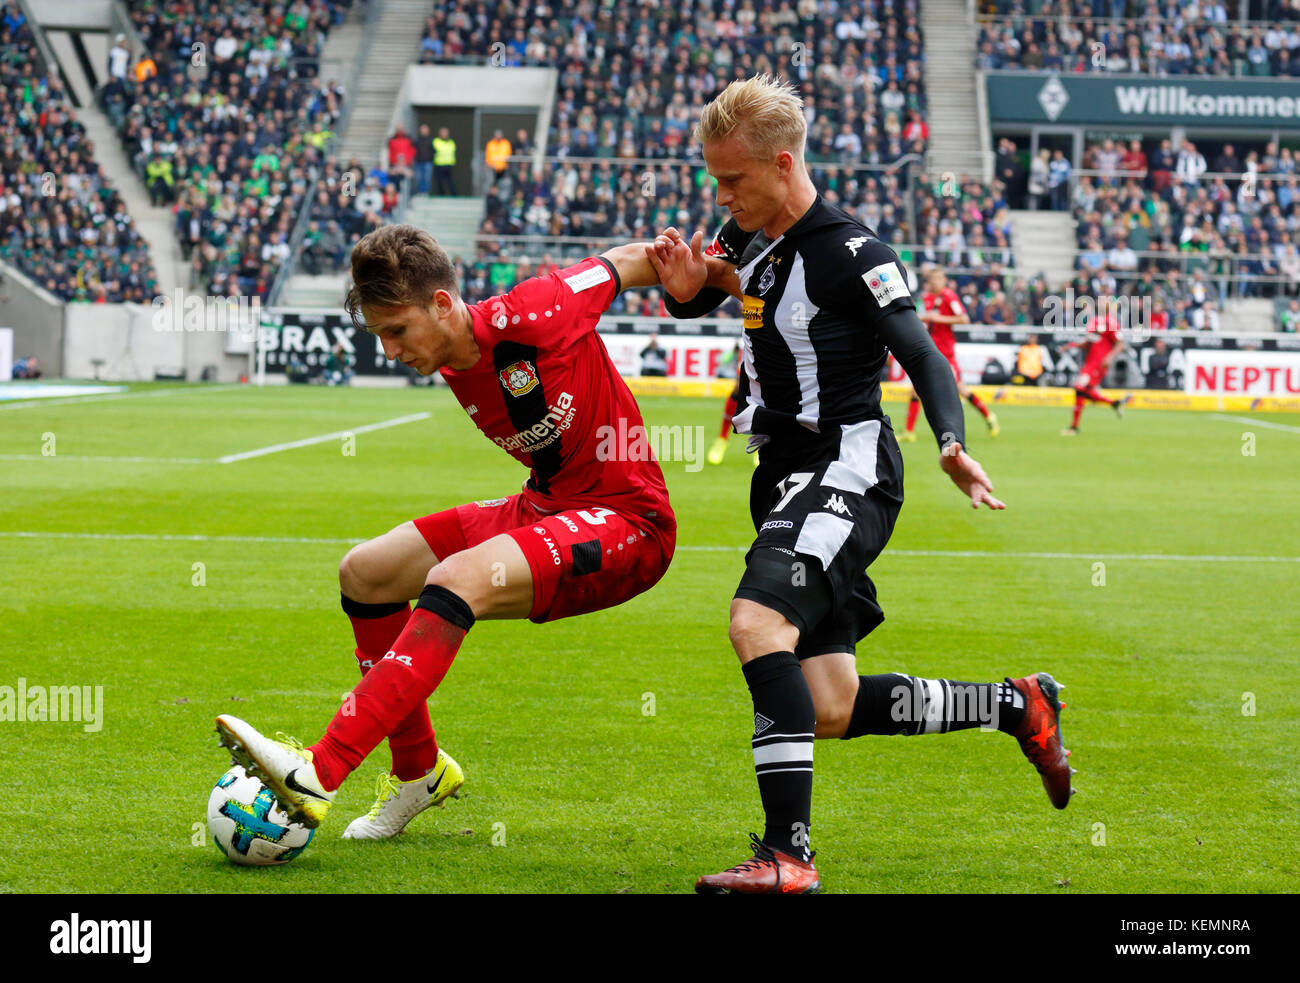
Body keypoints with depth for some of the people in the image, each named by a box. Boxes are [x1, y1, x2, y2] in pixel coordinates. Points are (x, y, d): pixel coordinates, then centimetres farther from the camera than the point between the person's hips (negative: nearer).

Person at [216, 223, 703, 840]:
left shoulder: (531, 316, -20)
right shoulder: (452, 367, 3)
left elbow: (630, 261, -5)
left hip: (628, 523, -9)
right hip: (545, 507, 9)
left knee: (456, 579, -32)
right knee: (363, 573, 3)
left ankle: (317, 775, -38)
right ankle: (418, 769, 18)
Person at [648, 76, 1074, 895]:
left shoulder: (850, 253, -14)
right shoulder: (750, 236, 10)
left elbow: (924, 356, -17)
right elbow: (697, 302, 26)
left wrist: (952, 445, -35)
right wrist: (688, 282, 1)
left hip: (847, 468, -9)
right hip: (787, 474, 9)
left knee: (758, 622, -32)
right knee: (831, 713, 6)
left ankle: (788, 853, -35)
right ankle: (1020, 706, 25)